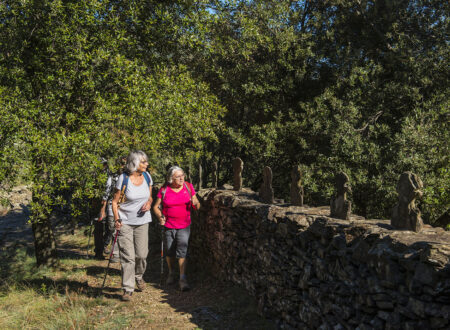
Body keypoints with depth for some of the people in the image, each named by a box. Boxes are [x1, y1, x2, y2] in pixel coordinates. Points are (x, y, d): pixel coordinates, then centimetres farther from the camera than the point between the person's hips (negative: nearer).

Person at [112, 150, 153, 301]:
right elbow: (115, 201, -7)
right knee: (128, 256, -6)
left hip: (142, 222, 4)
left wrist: (149, 203, -6)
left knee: (142, 254, 5)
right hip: (125, 222, -4)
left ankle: (139, 276, 36)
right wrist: (116, 219, -19)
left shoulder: (147, 177, 4)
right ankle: (127, 289, 4)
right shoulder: (123, 179, -11)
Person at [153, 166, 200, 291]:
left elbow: (196, 204, 2)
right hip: (168, 226, 1)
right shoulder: (164, 190, -6)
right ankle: (171, 273, 35)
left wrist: (195, 203, -22)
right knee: (169, 252, 13)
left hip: (184, 226, -1)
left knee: (182, 251, -12)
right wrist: (160, 216, -16)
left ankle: (183, 278, -10)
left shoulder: (188, 187, -3)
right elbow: (156, 206, 2)